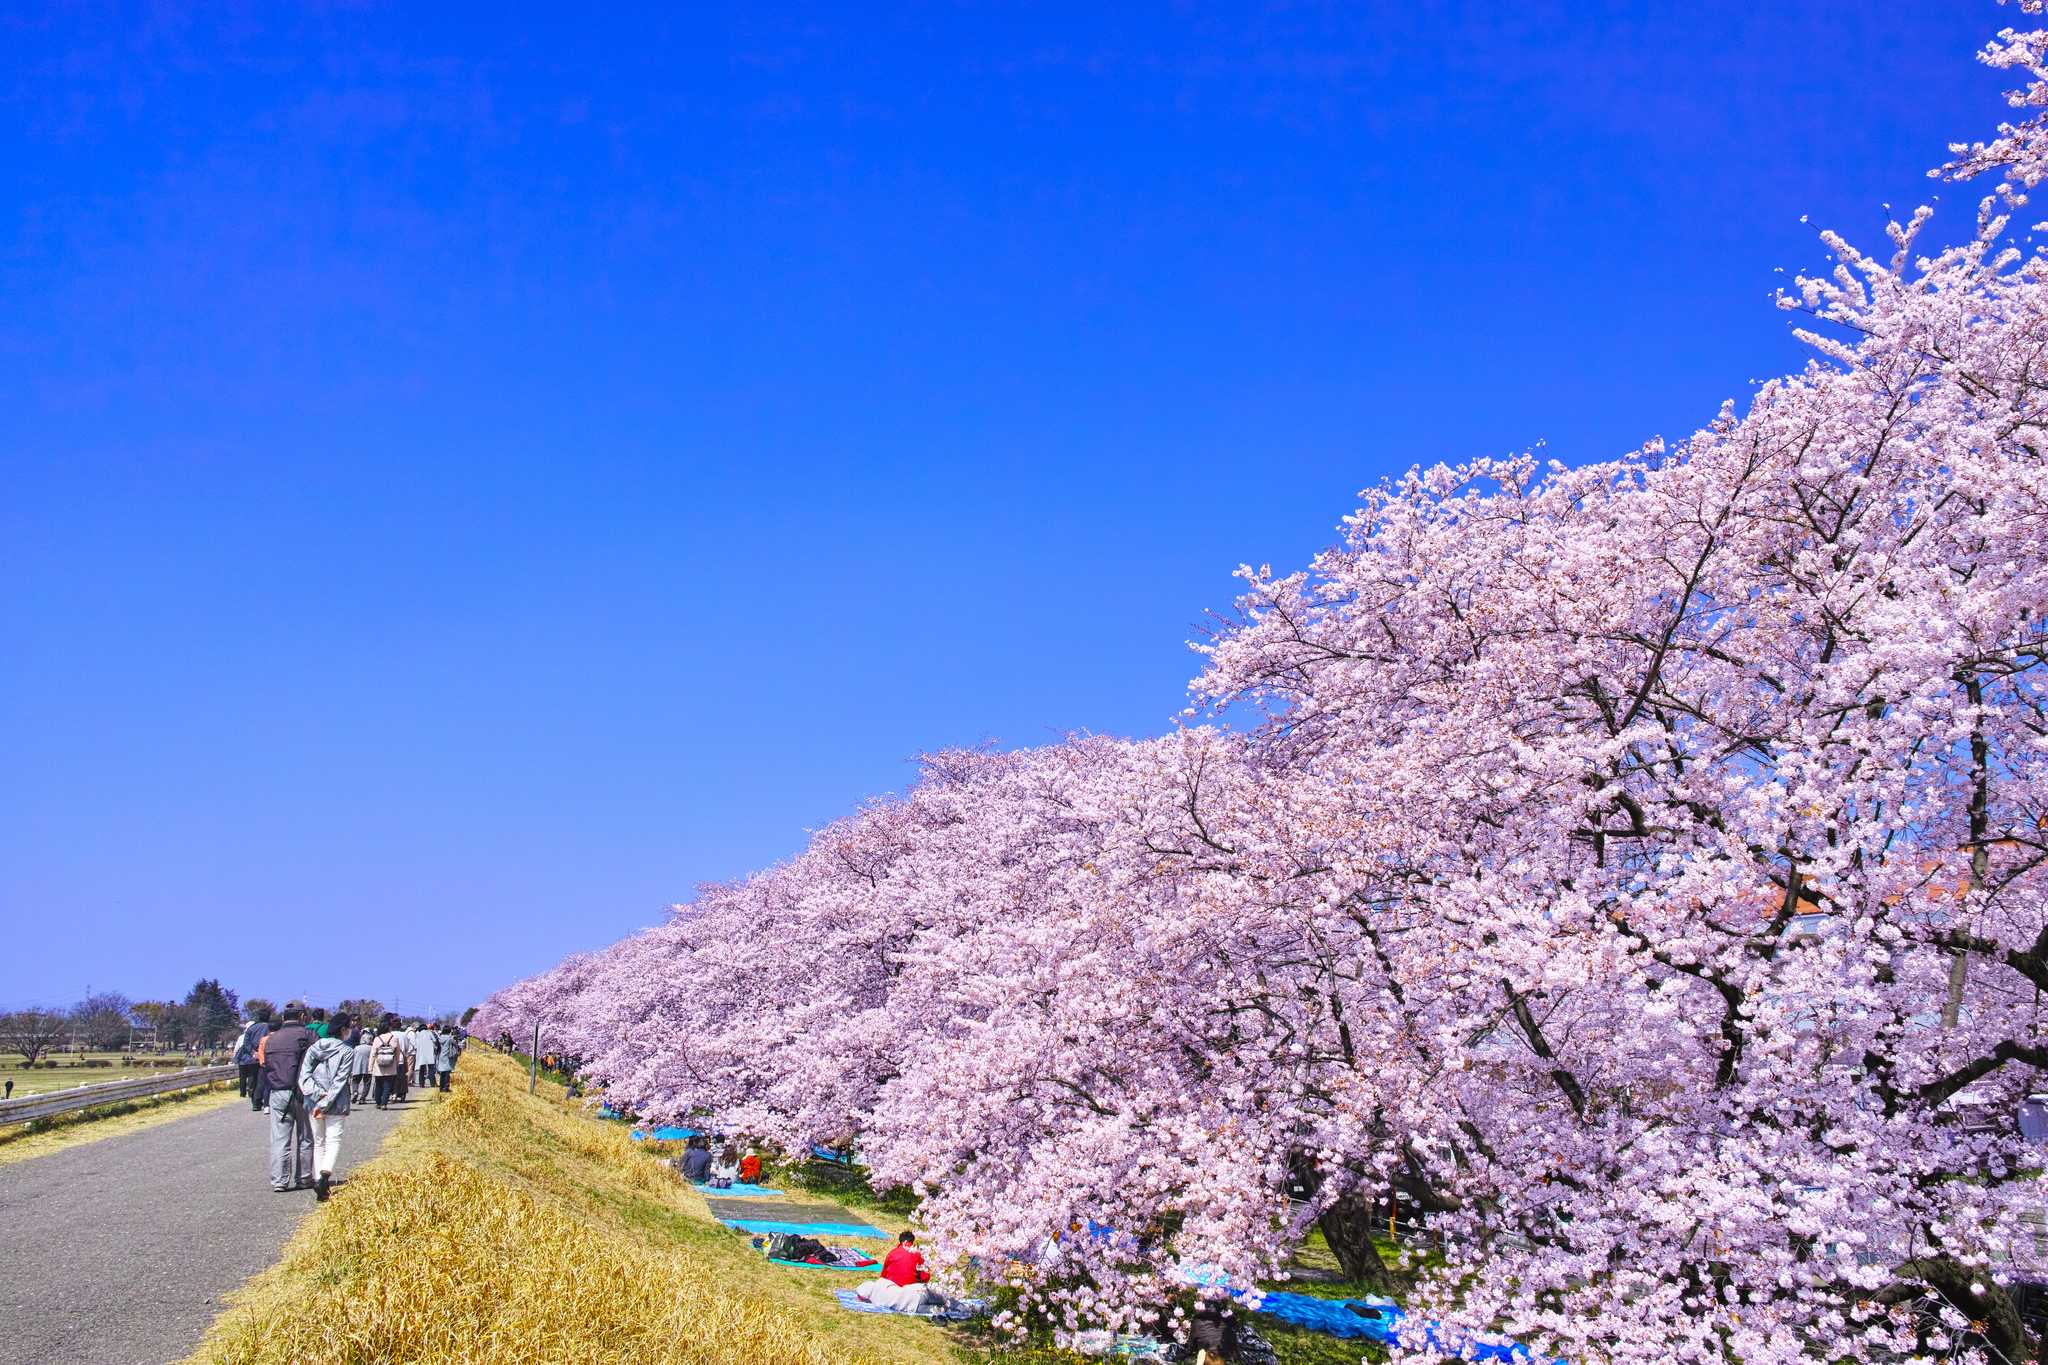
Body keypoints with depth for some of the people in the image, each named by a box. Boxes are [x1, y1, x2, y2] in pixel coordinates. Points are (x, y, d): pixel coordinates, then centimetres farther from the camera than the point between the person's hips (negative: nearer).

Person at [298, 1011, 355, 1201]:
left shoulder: (313, 1047, 5)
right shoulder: (347, 1051, -7)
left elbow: (304, 1076, -5)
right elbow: (339, 1081, -13)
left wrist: (317, 1094, -12)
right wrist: (325, 1104, -12)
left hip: (312, 1102, 4)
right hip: (335, 1105, -4)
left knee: (318, 1141, 15)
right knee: (333, 1139, 1)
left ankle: (318, 1179, 14)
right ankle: (325, 1173, -22)